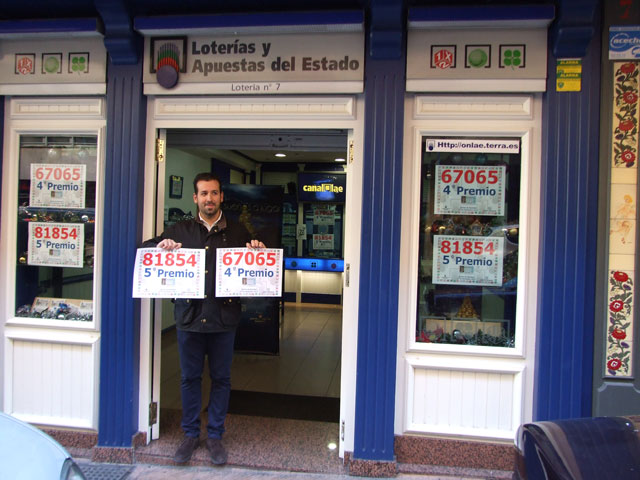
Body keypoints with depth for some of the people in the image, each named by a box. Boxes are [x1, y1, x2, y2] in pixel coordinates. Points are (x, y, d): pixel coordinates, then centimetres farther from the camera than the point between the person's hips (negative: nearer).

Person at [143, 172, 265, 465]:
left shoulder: (238, 232, 6)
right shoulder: (180, 230, 7)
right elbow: (145, 249, 10)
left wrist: (258, 252, -11)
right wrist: (161, 247, -11)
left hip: (224, 318, 0)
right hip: (189, 316, 1)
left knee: (221, 378, 9)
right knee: (189, 377, 11)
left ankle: (215, 435, 25)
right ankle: (190, 434, 28)